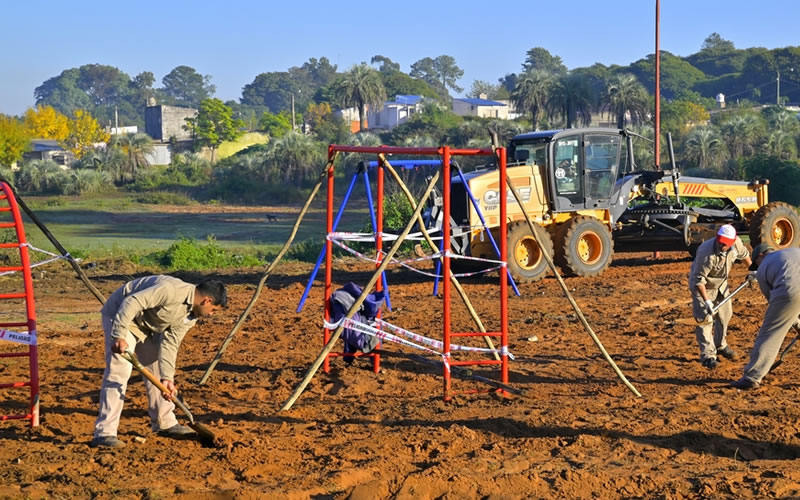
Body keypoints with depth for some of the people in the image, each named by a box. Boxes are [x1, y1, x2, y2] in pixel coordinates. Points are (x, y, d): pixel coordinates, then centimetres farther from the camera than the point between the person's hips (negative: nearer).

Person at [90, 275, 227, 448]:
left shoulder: (190, 316, -2)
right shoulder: (171, 290, -32)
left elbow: (170, 344, -3)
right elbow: (132, 302, -35)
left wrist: (167, 378, -13)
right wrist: (119, 336, -37)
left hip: (146, 325, 10)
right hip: (121, 316, -10)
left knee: (157, 369, 13)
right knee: (119, 372, -18)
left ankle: (165, 423, 26)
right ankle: (104, 434, -19)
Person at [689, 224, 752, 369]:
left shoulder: (736, 242, -21)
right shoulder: (706, 253, -40)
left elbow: (744, 254, 5)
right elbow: (699, 280, -33)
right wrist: (706, 301, -36)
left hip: (721, 284, 7)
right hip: (702, 286, -7)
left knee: (724, 315, 18)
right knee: (705, 319, -13)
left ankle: (721, 346, 39)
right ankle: (708, 355, -9)